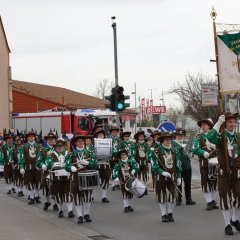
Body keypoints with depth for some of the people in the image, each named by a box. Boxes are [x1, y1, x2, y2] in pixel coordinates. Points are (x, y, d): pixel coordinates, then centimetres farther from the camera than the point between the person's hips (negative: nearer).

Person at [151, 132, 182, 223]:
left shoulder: (174, 151, 8)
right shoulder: (156, 152, -5)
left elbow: (178, 165, 12)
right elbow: (154, 166, -9)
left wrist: (178, 177, 8)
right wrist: (162, 172, -21)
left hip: (172, 177, 3)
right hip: (161, 178, -3)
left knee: (172, 196, -1)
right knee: (162, 197, 2)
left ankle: (170, 213, 17)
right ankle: (164, 215, 14)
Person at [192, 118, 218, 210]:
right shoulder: (198, 137, 1)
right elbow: (195, 149, -10)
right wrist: (204, 153, -24)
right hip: (204, 164, -3)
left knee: (214, 182, 8)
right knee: (206, 182, -4)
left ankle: (213, 201, 20)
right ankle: (209, 202, 2)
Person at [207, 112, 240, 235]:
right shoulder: (221, 136, -5)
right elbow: (210, 137, -28)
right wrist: (218, 123, -28)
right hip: (224, 173, -3)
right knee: (226, 199, 4)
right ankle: (228, 225, 16)